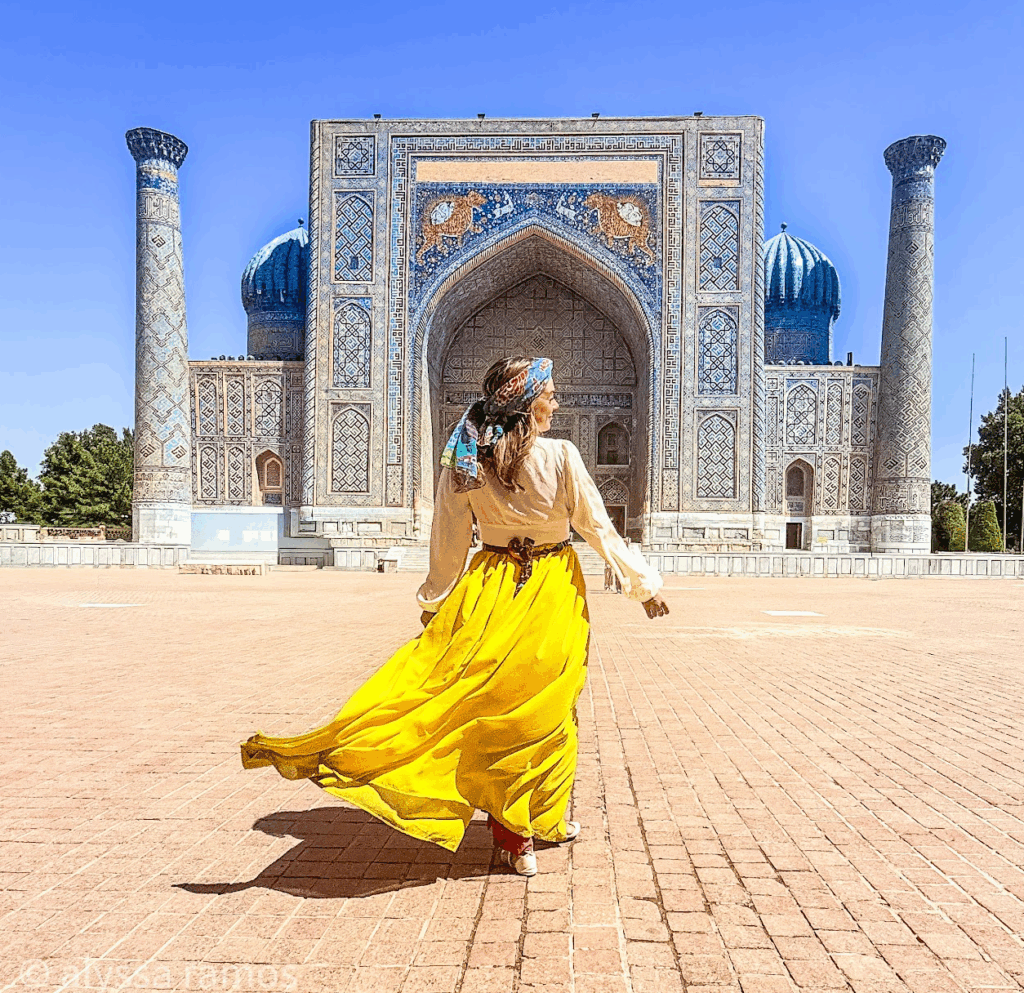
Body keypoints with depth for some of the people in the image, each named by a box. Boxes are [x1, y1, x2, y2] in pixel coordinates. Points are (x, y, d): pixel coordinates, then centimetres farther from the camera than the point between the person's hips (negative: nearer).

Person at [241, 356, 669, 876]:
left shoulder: (463, 466, -6)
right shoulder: (561, 456, -14)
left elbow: (448, 550, -1)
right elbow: (600, 530, -8)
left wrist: (432, 605, 13)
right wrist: (646, 586, 5)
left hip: (492, 593, 2)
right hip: (553, 593, -1)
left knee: (494, 709, 9)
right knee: (546, 709, 14)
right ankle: (547, 821, 33)